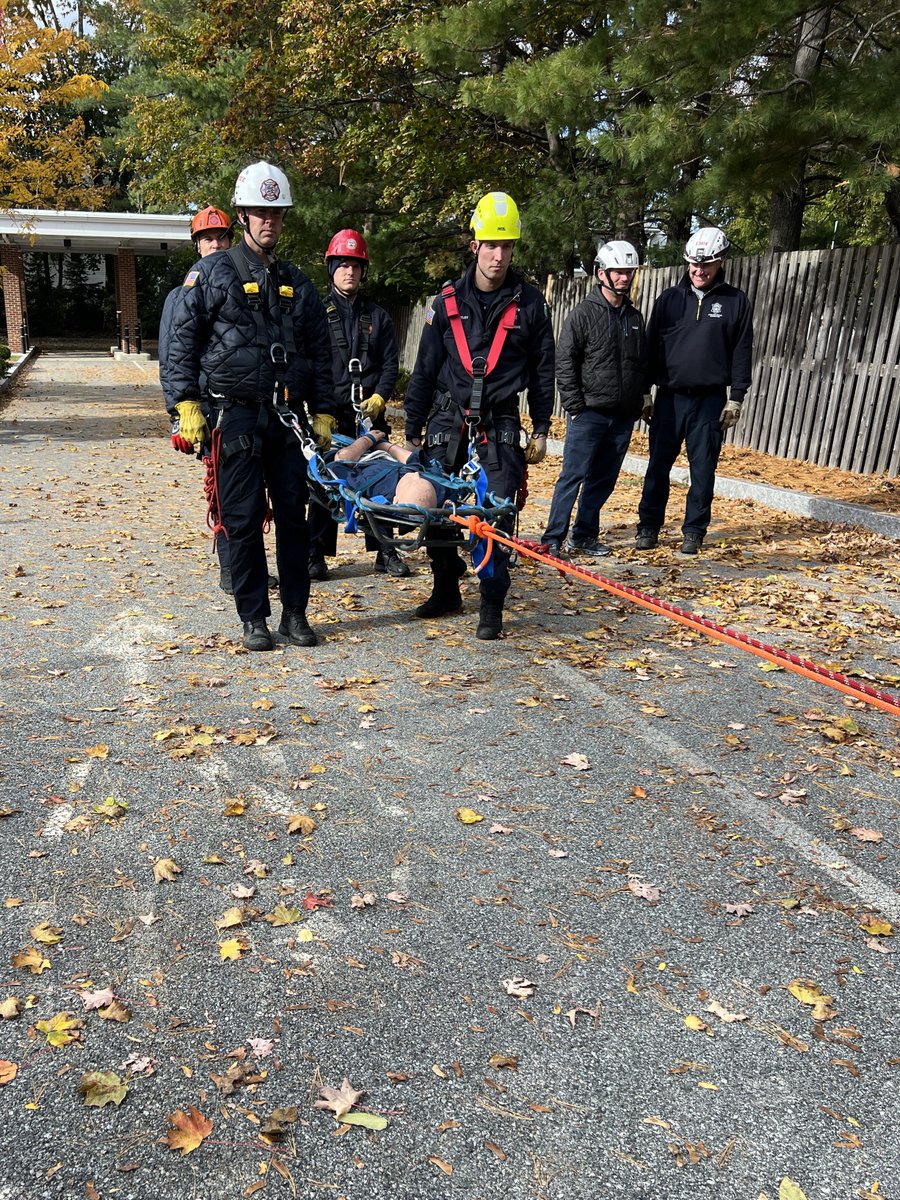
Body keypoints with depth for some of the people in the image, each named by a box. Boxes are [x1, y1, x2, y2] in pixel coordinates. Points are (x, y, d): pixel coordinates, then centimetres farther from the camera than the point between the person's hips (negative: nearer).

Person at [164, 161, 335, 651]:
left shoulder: (298, 283, 16)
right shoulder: (212, 273, 4)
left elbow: (320, 353, 17)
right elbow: (181, 341, 1)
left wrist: (323, 414, 11)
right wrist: (186, 405, -8)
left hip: (289, 416, 3)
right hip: (236, 416, -3)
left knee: (294, 515, 4)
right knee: (243, 519, -1)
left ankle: (295, 612, 14)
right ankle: (254, 618, 10)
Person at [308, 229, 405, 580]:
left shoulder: (377, 317, 15)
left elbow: (390, 364, 10)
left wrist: (378, 398, -5)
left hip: (370, 413, 2)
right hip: (330, 413, -2)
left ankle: (385, 551, 11)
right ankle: (317, 554, 6)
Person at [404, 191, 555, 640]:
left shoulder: (529, 304, 3)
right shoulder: (448, 301, 5)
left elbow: (542, 371, 9)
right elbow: (425, 370, 8)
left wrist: (541, 429, 5)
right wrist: (413, 430, 6)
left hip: (499, 426, -2)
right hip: (447, 420, 2)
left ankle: (492, 605, 2)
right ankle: (446, 590, 24)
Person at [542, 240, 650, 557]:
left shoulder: (635, 318, 15)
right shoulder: (583, 314, -2)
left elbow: (643, 363, 21)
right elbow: (564, 362, -6)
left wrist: (640, 400, 12)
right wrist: (575, 406, -11)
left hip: (624, 415, 6)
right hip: (589, 412, -5)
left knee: (604, 479, 9)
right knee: (573, 475, -7)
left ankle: (584, 535, 18)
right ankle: (553, 538, -3)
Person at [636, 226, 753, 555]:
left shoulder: (736, 302, 5)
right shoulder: (670, 298, 8)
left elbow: (742, 353, 5)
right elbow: (651, 346, 10)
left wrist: (736, 399, -1)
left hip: (711, 400, -1)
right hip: (669, 396, 1)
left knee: (703, 469, 2)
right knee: (658, 465, 3)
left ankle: (694, 532, 12)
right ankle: (648, 527, 13)